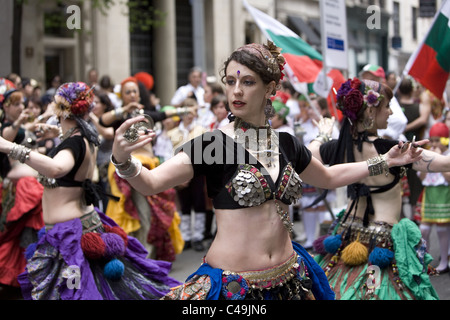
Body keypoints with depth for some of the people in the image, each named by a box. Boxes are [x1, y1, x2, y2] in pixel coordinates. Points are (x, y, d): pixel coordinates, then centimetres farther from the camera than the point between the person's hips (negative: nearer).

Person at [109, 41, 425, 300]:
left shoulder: (286, 144, 6)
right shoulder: (214, 144, -10)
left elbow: (329, 177, 25)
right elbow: (151, 182, -22)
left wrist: (386, 161, 22)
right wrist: (123, 159, -42)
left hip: (288, 280, 5)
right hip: (232, 284, -5)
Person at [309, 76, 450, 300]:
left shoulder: (338, 148, -3)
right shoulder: (388, 149, -21)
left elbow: (309, 152, 21)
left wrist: (322, 135, 37)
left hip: (347, 235, 7)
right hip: (384, 239, -6)